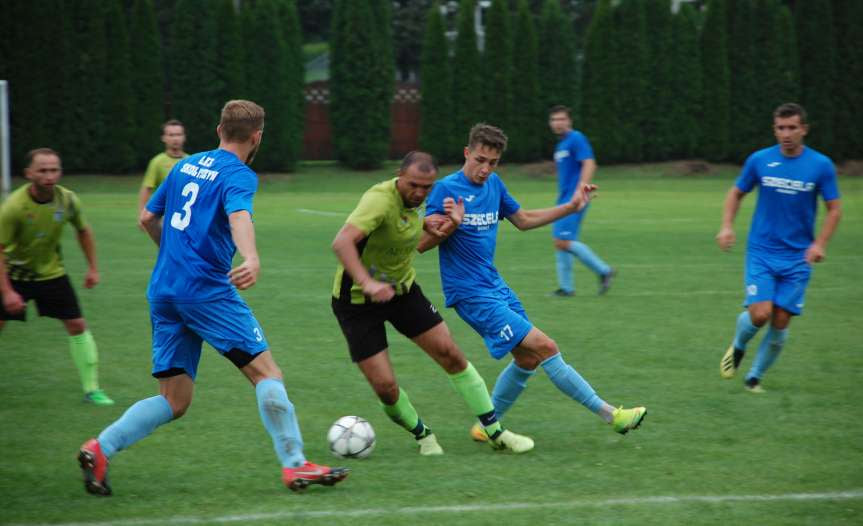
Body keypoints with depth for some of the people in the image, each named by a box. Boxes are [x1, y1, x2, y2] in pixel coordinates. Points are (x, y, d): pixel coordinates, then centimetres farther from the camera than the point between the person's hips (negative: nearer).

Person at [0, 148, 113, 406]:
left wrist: (93, 268, 6)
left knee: (77, 326, -2)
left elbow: (83, 230, 6)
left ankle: (92, 389, 7)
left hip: (51, 272, 3)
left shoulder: (68, 200, -15)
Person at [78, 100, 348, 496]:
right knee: (266, 372, -2)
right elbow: (239, 216, -26)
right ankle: (294, 466, -7)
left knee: (174, 401, 8)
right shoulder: (238, 175, -5)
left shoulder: (185, 166, 18)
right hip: (207, 289, -7)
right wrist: (252, 260, -44)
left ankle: (100, 449, -8)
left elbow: (147, 218, 25)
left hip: (162, 292, 7)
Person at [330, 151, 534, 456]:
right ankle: (422, 435, 20)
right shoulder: (380, 200, -29)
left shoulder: (416, 199, -3)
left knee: (451, 355, 2)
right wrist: (366, 283, -57)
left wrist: (451, 222, -3)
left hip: (402, 290, 7)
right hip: (357, 302, -7)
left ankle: (495, 433, 13)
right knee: (385, 388, -10)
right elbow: (342, 242, -43)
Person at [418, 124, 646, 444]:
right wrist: (448, 228, -33)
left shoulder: (493, 184, 8)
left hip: (495, 285, 9)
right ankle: (610, 415, -8)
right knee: (545, 347, -12)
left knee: (528, 359, 10)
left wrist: (571, 207, 19)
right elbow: (421, 244, -14)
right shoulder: (446, 189, -14)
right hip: (471, 293, -9)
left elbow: (523, 220, 23)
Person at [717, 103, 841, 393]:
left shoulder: (821, 165, -3)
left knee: (780, 322, -2)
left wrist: (819, 244, -11)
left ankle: (755, 376, 17)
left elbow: (834, 209, 3)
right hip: (761, 252, -1)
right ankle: (738, 346, 18)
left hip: (798, 258, 1)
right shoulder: (759, 160, -2)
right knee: (759, 314, -15)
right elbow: (736, 194, 12)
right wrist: (727, 225, -4)